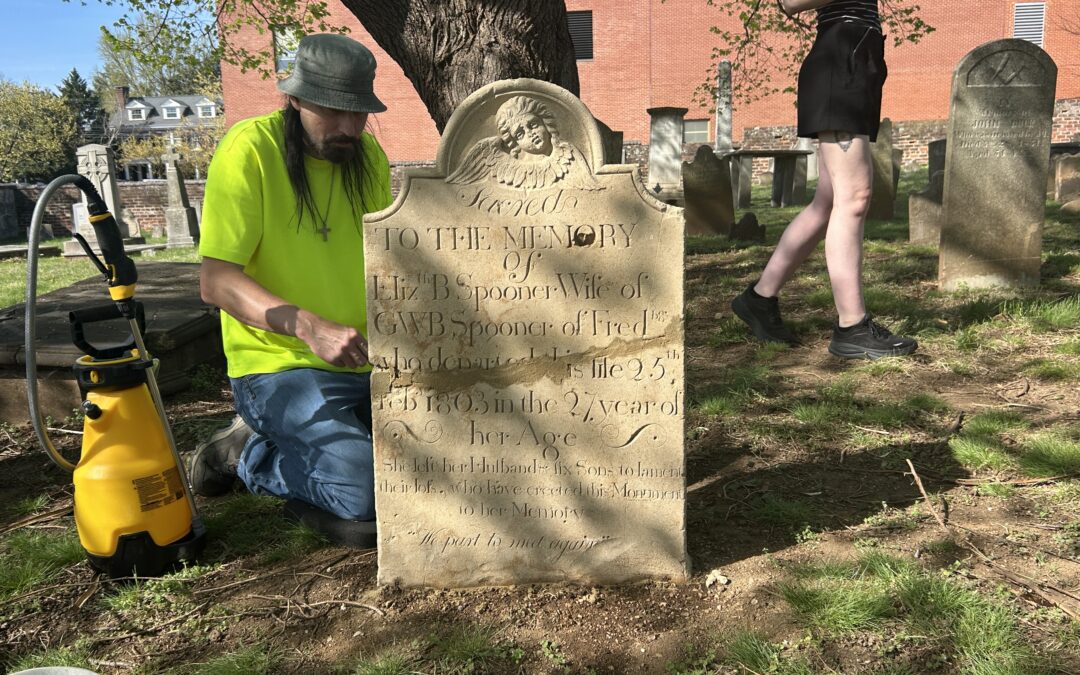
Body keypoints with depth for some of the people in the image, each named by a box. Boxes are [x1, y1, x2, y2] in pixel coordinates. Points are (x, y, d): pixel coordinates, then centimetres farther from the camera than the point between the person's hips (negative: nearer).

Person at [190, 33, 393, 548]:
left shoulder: (368, 155, 7)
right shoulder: (250, 149, -12)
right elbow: (216, 281, -17)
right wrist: (310, 327, -31)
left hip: (364, 364, 7)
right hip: (278, 367, -7)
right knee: (371, 498, -24)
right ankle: (247, 453, 5)